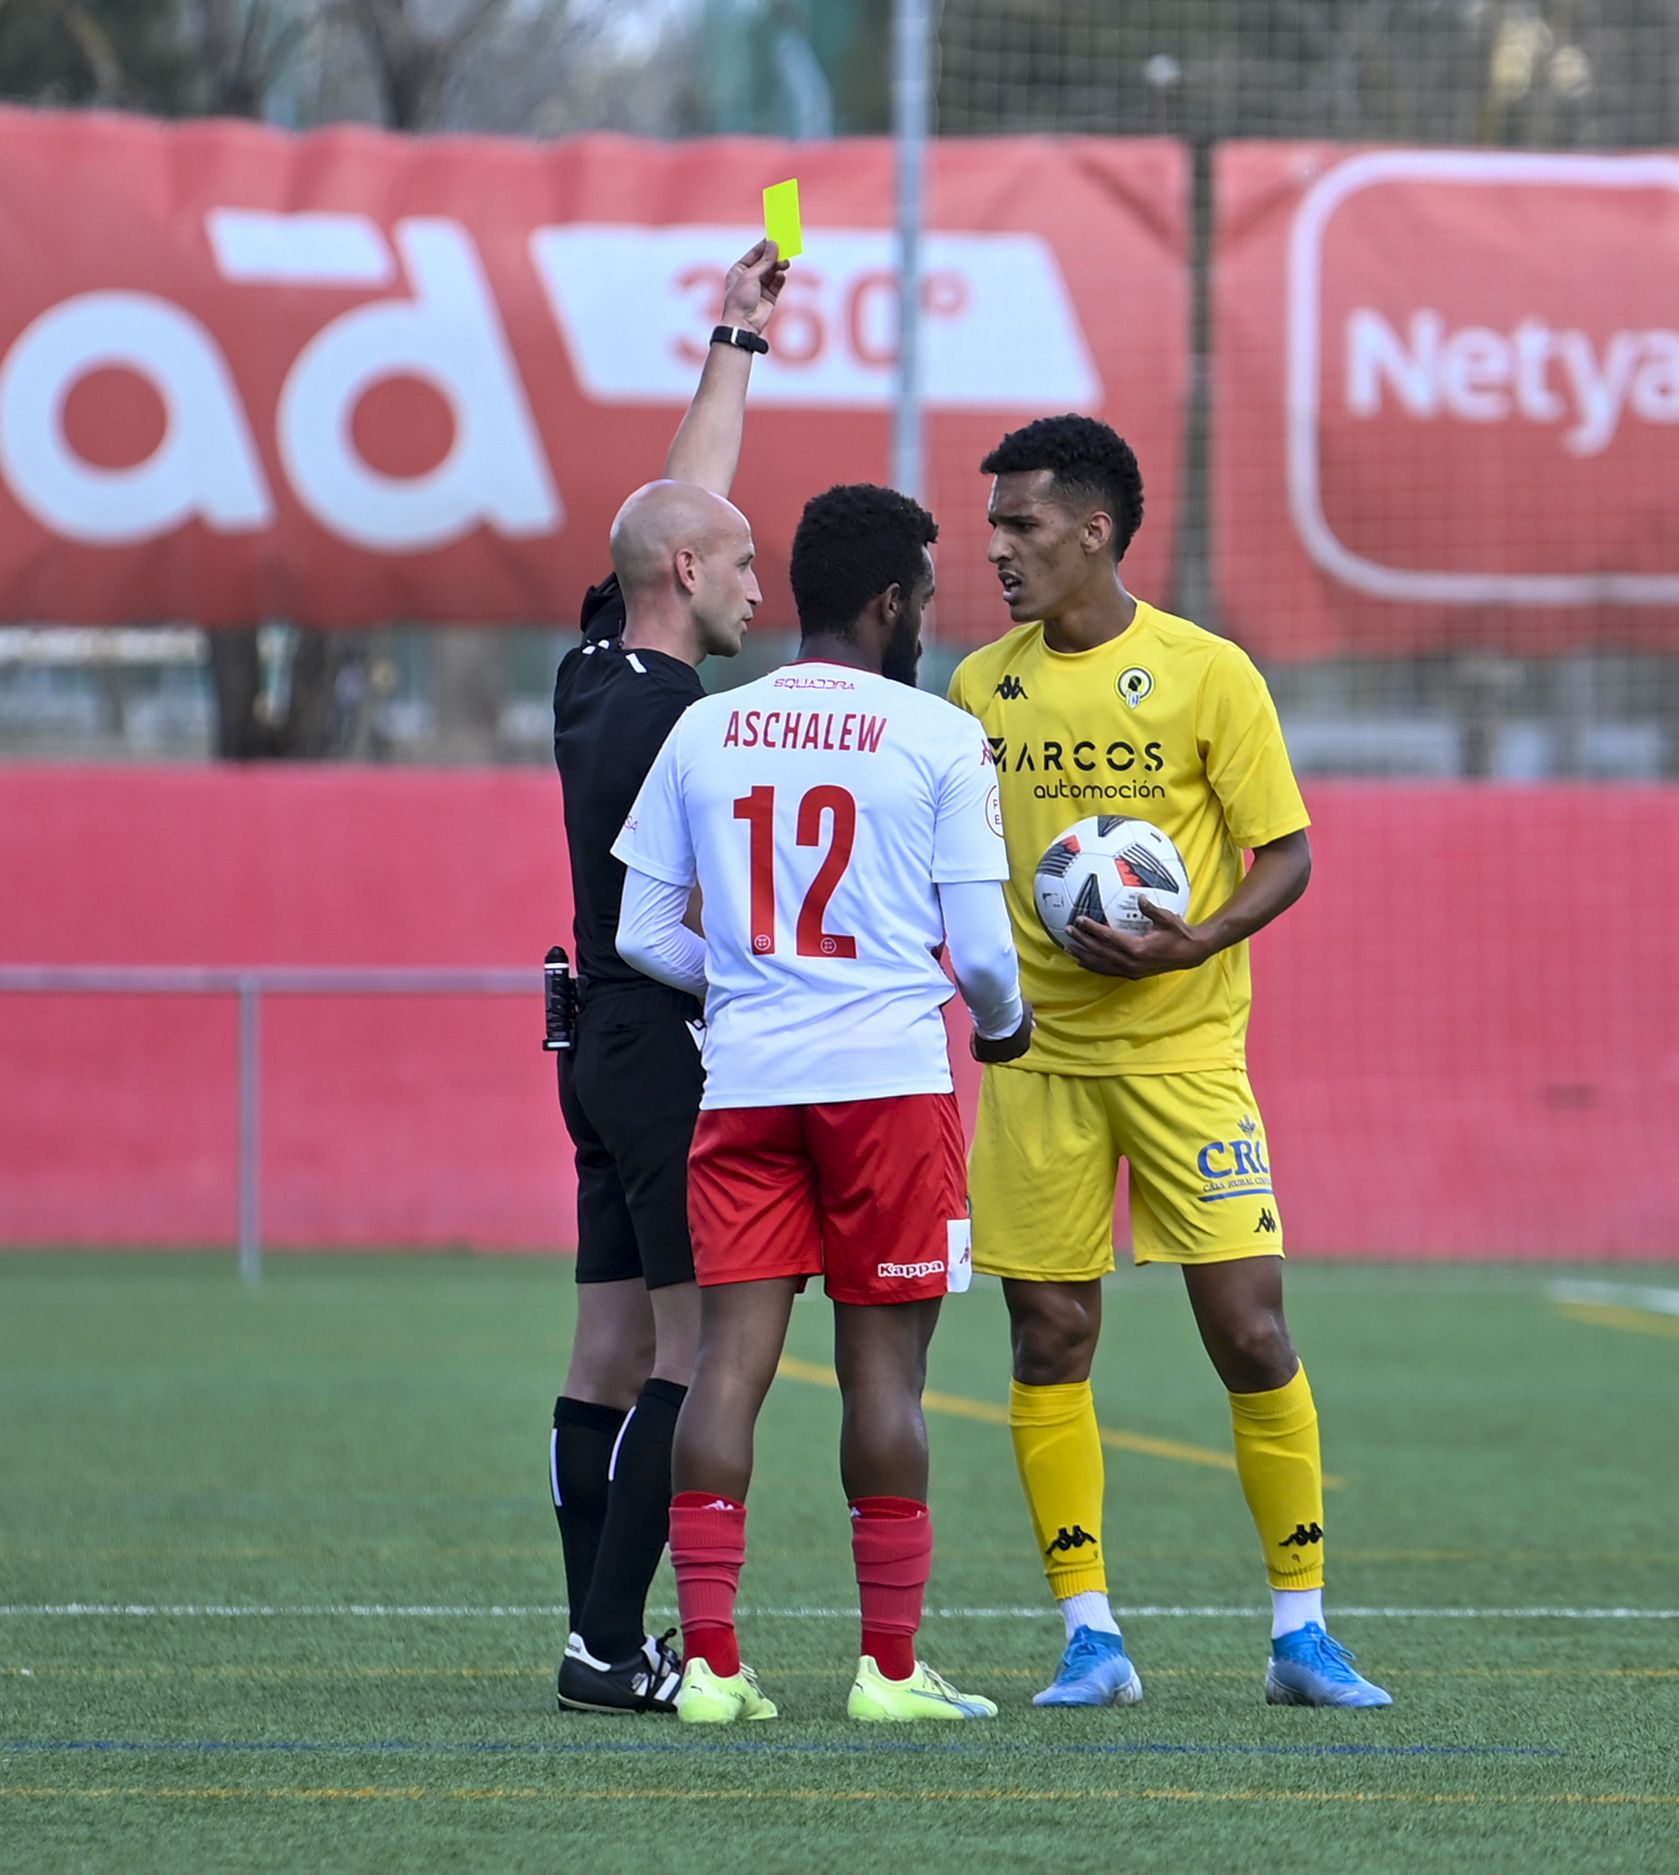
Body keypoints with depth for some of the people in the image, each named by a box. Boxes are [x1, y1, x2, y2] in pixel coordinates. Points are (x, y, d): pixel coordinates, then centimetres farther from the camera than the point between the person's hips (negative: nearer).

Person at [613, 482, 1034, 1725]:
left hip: (744, 1080, 3)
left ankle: (711, 1659, -4)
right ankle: (891, 1666, 5)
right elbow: (980, 944, -6)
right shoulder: (938, 739, -4)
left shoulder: (702, 734, 8)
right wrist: (1005, 1020, 16)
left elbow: (643, 934, 8)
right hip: (890, 1077, -3)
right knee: (884, 1369, 2)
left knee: (732, 1355, 1)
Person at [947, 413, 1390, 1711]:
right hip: (1037, 1056, 3)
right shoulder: (983, 686, 7)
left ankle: (1303, 1629, 3)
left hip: (1185, 1047, -3)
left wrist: (1195, 943, -19)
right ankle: (1091, 1637, 7)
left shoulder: (1207, 673, -5)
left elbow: (1286, 854, -3)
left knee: (1250, 1329, -6)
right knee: (1050, 1341, 0)